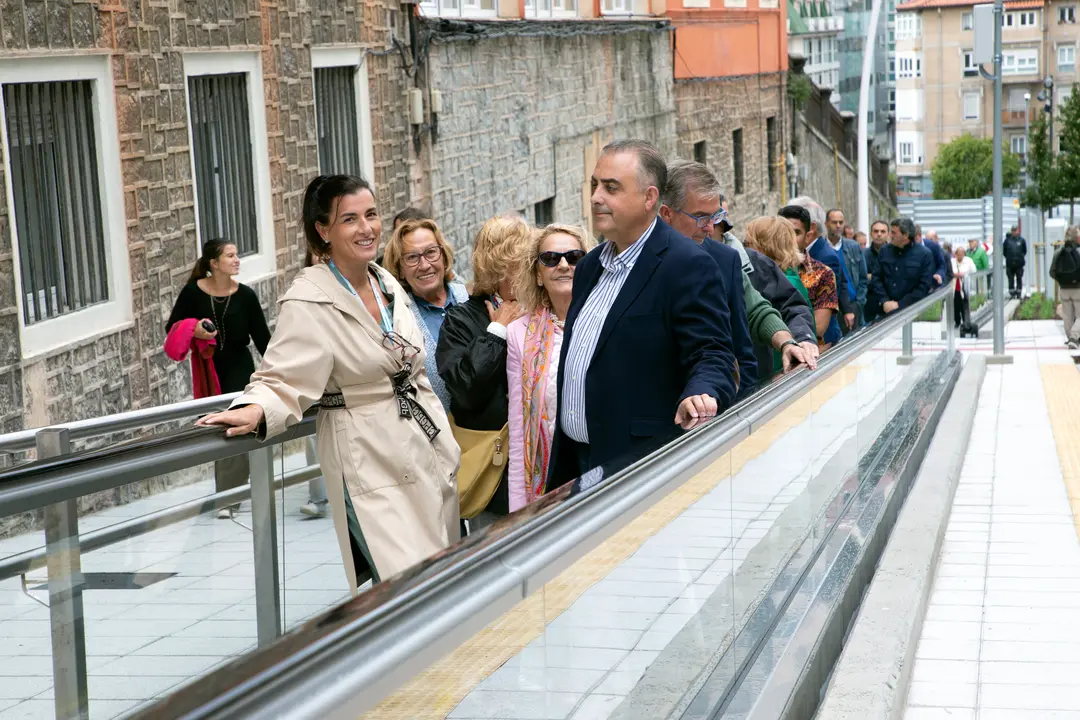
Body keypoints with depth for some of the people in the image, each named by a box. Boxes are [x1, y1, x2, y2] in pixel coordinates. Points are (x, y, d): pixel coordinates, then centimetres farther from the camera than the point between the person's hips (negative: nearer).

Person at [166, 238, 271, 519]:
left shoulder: (245, 295, -8)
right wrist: (194, 332, -21)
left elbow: (262, 337, -4)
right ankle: (227, 493, 20)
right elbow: (172, 328, 0)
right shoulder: (193, 292, -9)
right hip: (207, 370, 1)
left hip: (239, 369, -1)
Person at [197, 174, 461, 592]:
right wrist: (255, 411, -38)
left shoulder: (388, 284, 9)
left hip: (430, 450, 7)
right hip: (373, 461, -7)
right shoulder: (310, 302, -13)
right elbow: (284, 381, -17)